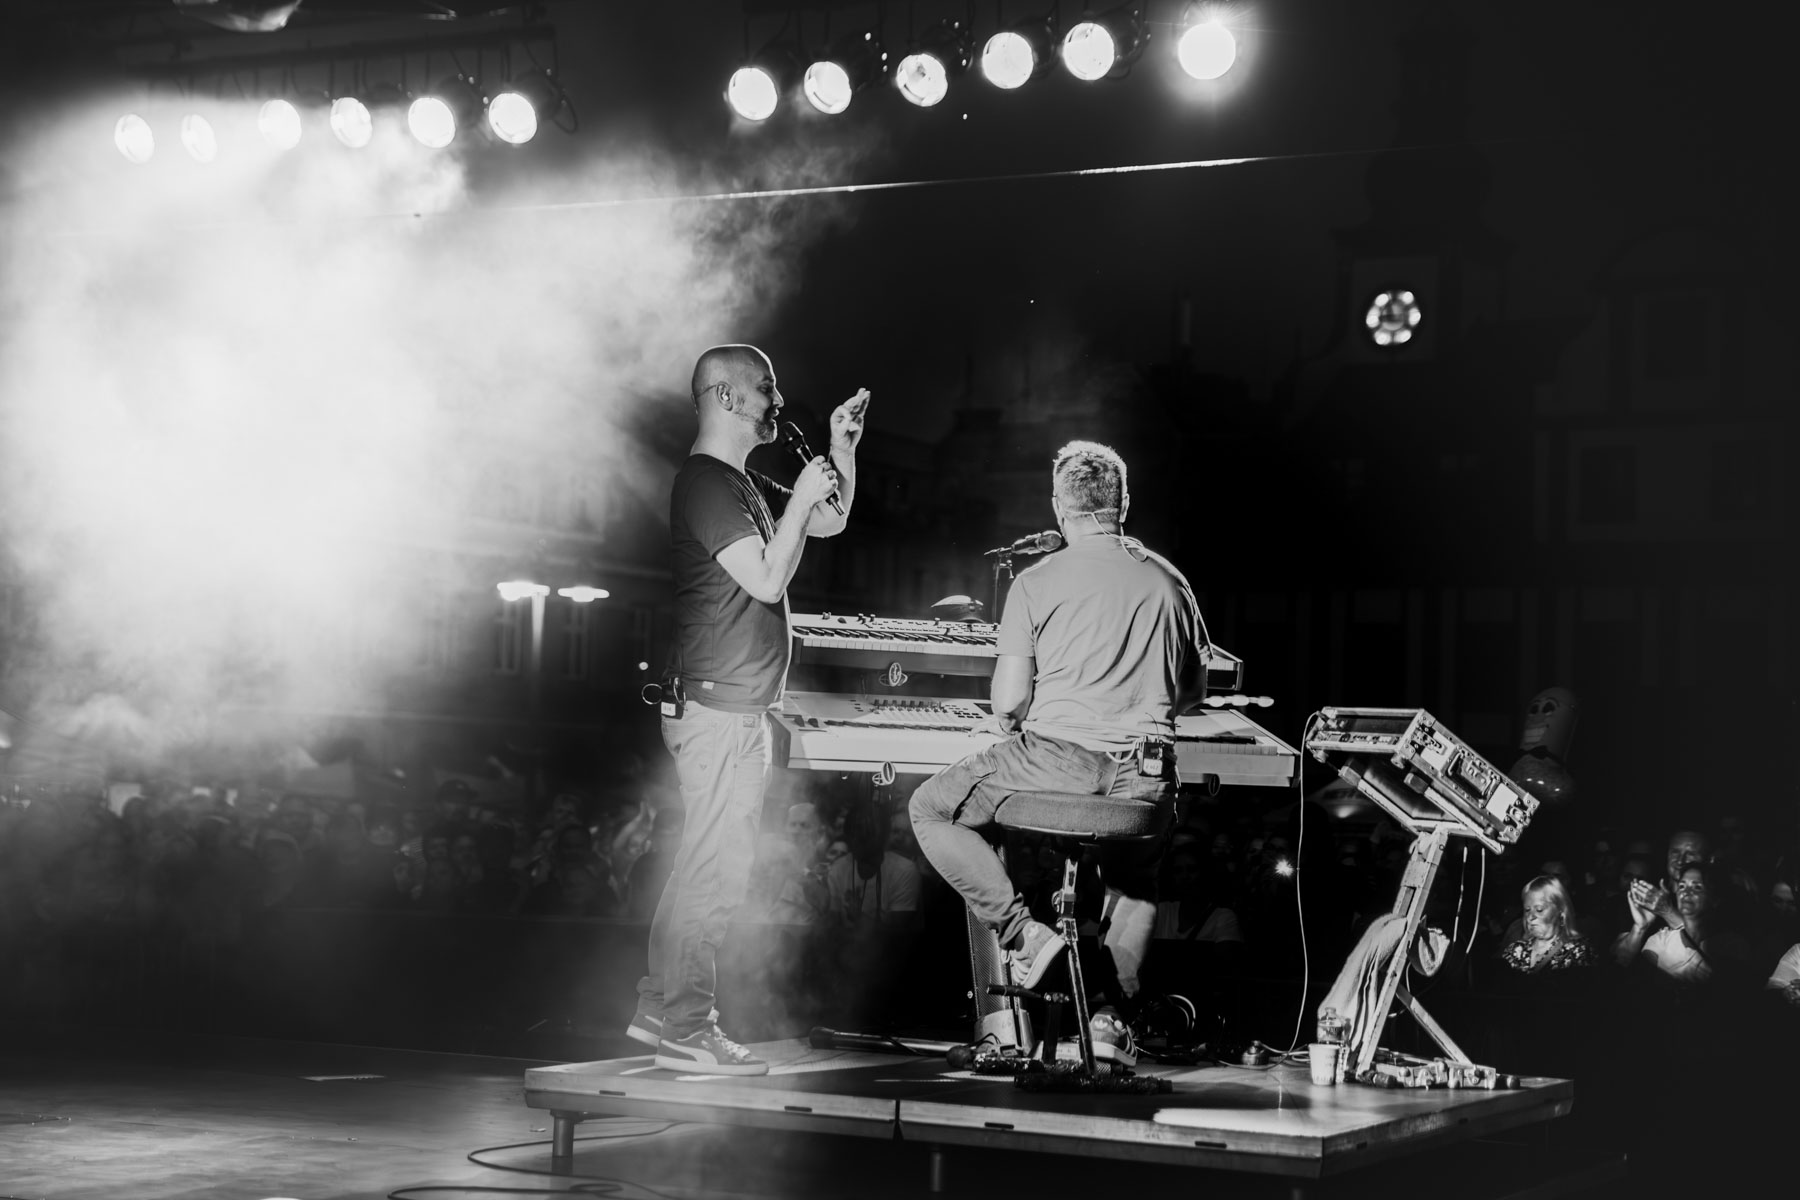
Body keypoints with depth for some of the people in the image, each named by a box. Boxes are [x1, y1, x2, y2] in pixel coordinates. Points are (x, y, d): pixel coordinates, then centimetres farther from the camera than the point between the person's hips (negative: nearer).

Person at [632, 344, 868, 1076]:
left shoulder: (742, 484, 18)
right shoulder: (705, 483, -14)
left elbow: (830, 523, 24)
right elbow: (767, 580, -21)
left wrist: (842, 450, 12)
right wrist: (801, 496, -14)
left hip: (734, 707, 11)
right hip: (719, 707, -11)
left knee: (705, 865, 15)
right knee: (718, 869, -8)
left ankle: (659, 1010, 21)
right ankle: (685, 1031, -4)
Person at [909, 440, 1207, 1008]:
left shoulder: (1037, 582, -3)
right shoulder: (1169, 580, 9)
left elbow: (1008, 704, -6)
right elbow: (1194, 689, 20)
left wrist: (1014, 727, 17)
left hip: (1059, 759, -5)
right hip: (1145, 779, 5)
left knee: (929, 810, 13)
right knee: (1134, 873, 34)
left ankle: (1024, 932, 2)